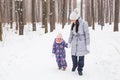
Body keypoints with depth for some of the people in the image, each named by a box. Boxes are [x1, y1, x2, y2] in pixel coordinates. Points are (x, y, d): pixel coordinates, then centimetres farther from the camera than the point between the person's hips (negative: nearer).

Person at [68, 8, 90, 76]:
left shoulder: (84, 23, -17)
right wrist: (69, 42, 15)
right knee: (73, 56, 11)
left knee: (81, 57, 4)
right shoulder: (73, 24, 0)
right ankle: (74, 65, 39)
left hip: (82, 44, -4)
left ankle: (80, 69, 22)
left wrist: (88, 45, -10)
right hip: (74, 43, 4)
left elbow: (87, 34, -12)